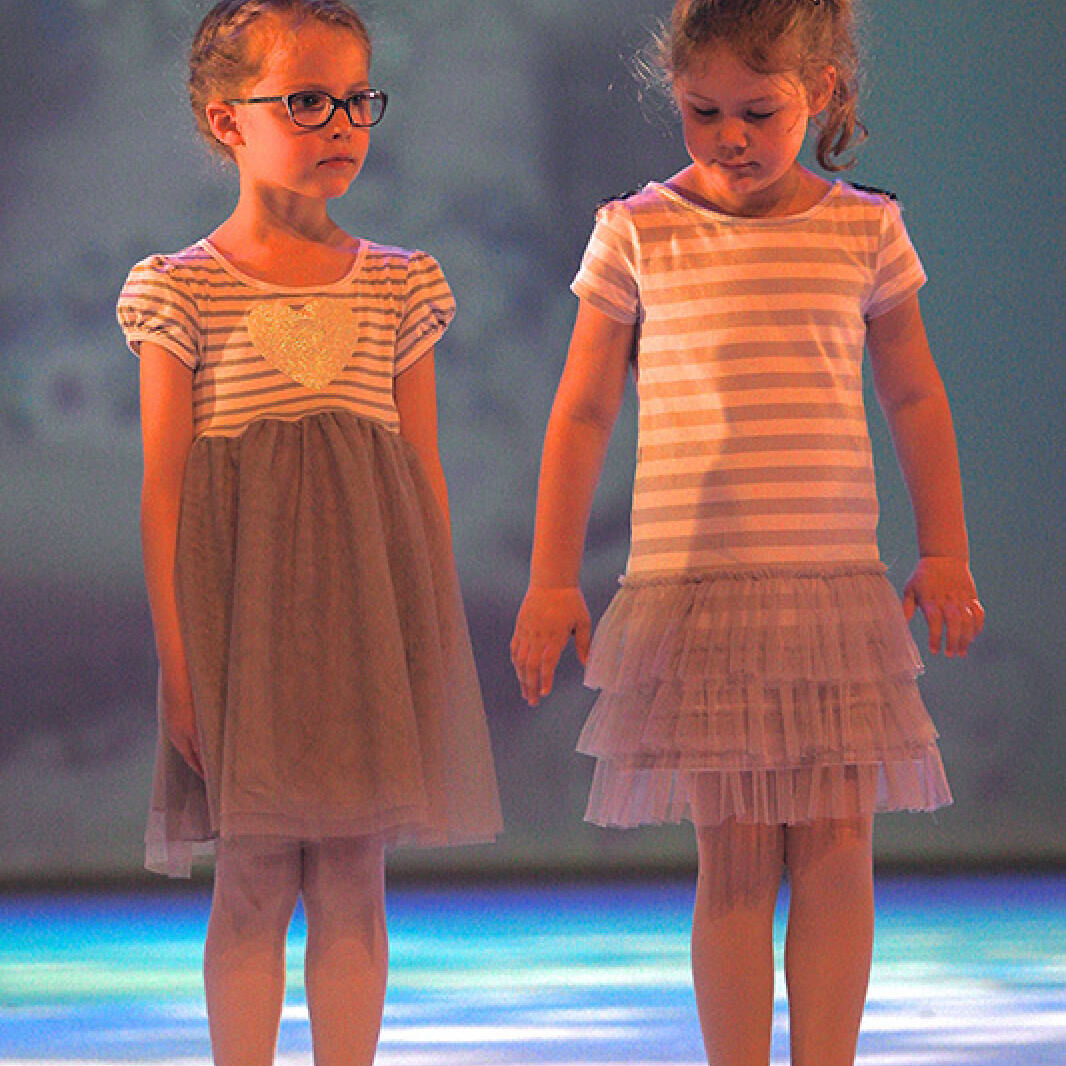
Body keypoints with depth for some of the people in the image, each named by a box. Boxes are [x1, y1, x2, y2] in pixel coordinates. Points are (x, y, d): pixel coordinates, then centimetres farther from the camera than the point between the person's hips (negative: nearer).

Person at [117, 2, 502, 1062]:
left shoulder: (400, 287, 8)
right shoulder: (179, 290, -1)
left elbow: (427, 471, 11)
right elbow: (162, 485, -2)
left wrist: (437, 644, 8)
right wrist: (178, 657, -8)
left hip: (368, 597, 3)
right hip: (240, 597, -3)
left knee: (353, 881, 5)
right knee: (254, 880, 0)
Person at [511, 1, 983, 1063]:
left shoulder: (865, 231, 5)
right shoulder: (636, 236, 1)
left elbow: (915, 398, 14)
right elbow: (582, 415, 5)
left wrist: (945, 553, 9)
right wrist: (551, 580, 2)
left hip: (838, 589, 2)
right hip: (693, 589, -2)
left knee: (837, 845, -1)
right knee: (736, 853, -2)